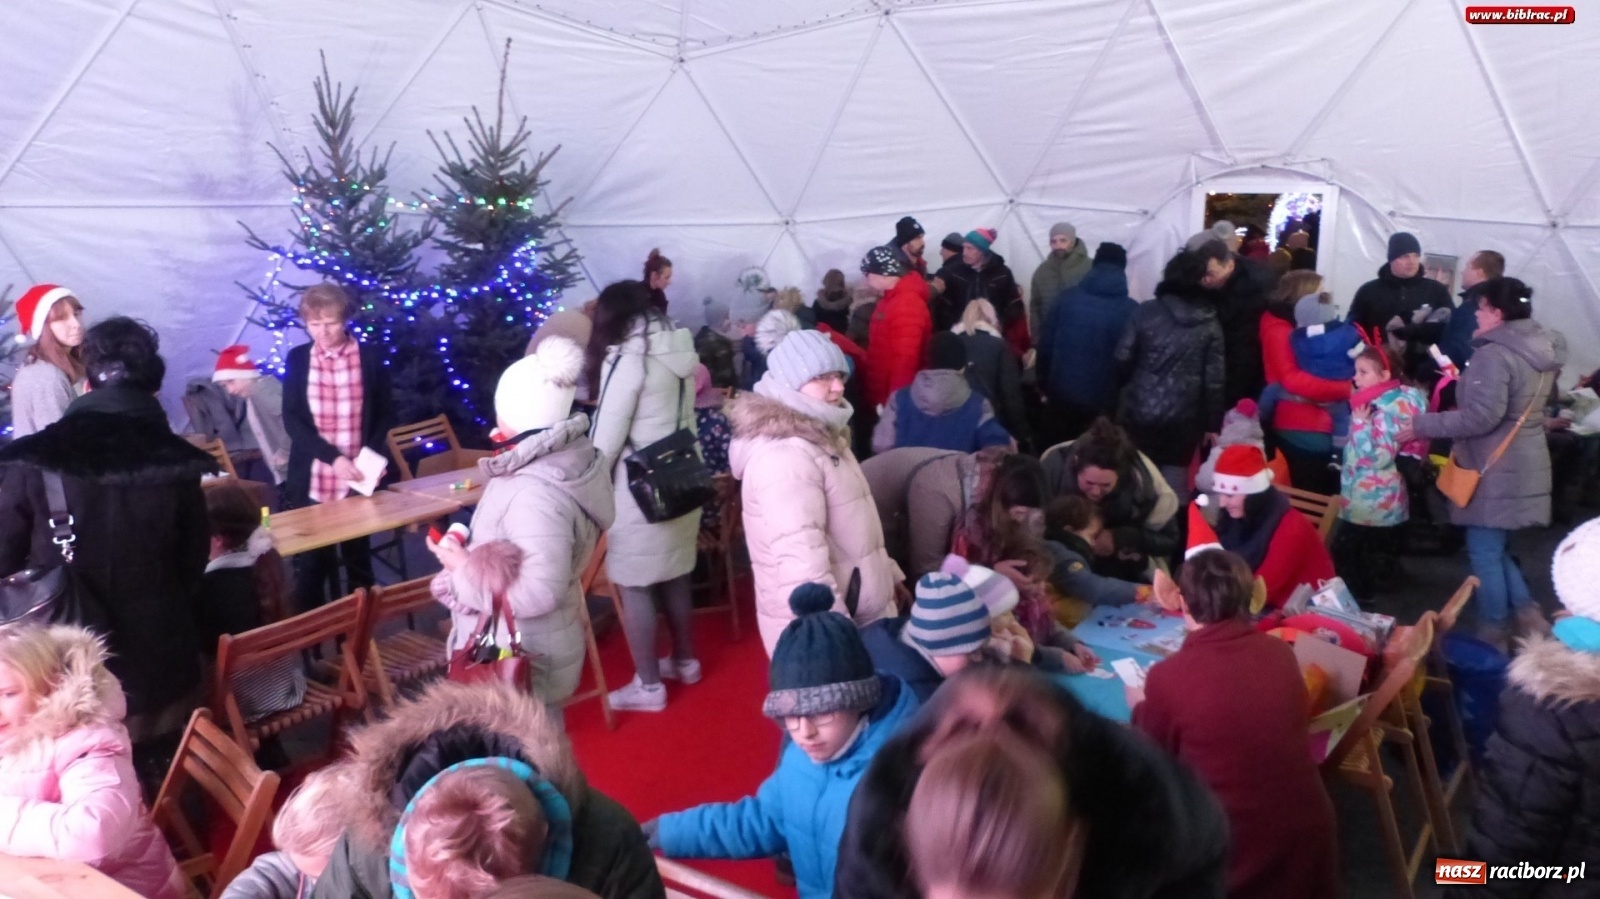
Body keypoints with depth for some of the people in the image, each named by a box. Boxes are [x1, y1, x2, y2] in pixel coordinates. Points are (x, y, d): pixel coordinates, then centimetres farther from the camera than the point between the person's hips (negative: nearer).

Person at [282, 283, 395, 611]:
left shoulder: (370, 356, -1)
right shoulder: (297, 358, 2)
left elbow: (385, 413, 3)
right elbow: (291, 419, -4)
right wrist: (333, 457, -17)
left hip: (356, 480, -1)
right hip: (310, 481, 1)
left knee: (358, 559, 12)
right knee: (310, 563, 6)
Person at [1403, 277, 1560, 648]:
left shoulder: (1494, 354, -20)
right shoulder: (1539, 351, 11)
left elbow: (1482, 416, -25)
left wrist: (1423, 425, -19)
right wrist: (1467, 383, 24)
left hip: (1496, 471, -10)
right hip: (1523, 466, 10)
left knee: (1484, 553, 2)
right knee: (1496, 547, 21)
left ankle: (1492, 635, 12)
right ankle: (1527, 613, 16)